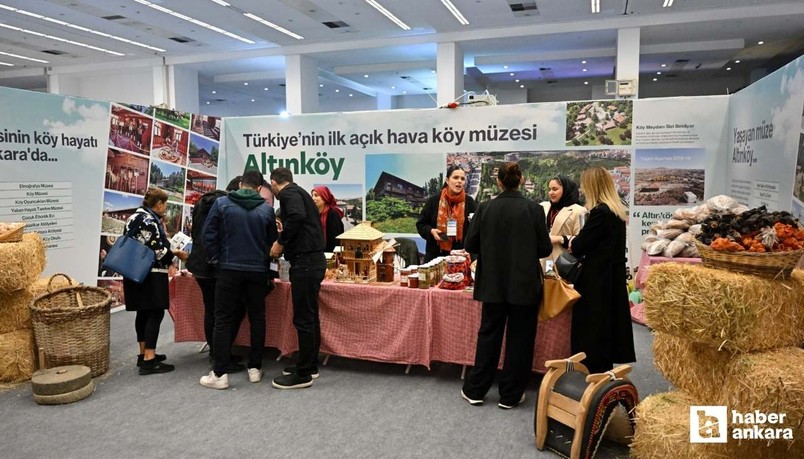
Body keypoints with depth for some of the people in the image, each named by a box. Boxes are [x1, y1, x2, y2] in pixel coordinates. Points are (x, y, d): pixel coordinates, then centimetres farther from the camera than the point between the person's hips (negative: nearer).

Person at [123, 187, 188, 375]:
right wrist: (177, 253, -4)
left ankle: (144, 353, 23)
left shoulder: (134, 217, 16)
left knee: (143, 313, 15)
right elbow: (158, 251, -19)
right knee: (155, 314, -8)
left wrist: (170, 252, 23)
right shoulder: (149, 220, -15)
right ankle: (149, 360, -9)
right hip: (151, 275, -10)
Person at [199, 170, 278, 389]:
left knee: (223, 320, 5)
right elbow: (272, 240, 6)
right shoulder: (266, 209, 1)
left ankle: (219, 374, 5)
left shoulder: (221, 203, -2)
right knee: (257, 318, 12)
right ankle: (255, 368, 17)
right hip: (258, 270, 1)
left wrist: (216, 258, 8)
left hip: (229, 269, -1)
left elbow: (208, 234, -3)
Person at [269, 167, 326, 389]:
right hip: (313, 259, 10)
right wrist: (286, 243, 41)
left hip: (305, 261, -10)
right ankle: (310, 365, 26)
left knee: (303, 318, -4)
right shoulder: (299, 192, 22)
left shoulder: (289, 193, -6)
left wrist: (281, 242, -15)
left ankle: (303, 374, 4)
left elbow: (297, 216, -26)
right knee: (309, 316, 16)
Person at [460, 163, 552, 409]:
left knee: (489, 334, 15)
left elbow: (471, 245, -1)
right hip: (524, 285, -1)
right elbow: (545, 248, -5)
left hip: (493, 284, 2)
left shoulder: (485, 208, -6)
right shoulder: (533, 209, -9)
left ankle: (475, 390, 22)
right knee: (519, 338, 10)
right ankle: (510, 395, 19)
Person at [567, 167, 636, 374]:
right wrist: (575, 241, 15)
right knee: (607, 327, 15)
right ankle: (604, 372, 25)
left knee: (592, 332, 0)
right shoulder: (617, 211, 10)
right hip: (613, 277, 9)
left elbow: (580, 246, -14)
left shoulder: (600, 212, -18)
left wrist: (569, 241, 5)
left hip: (597, 281, -9)